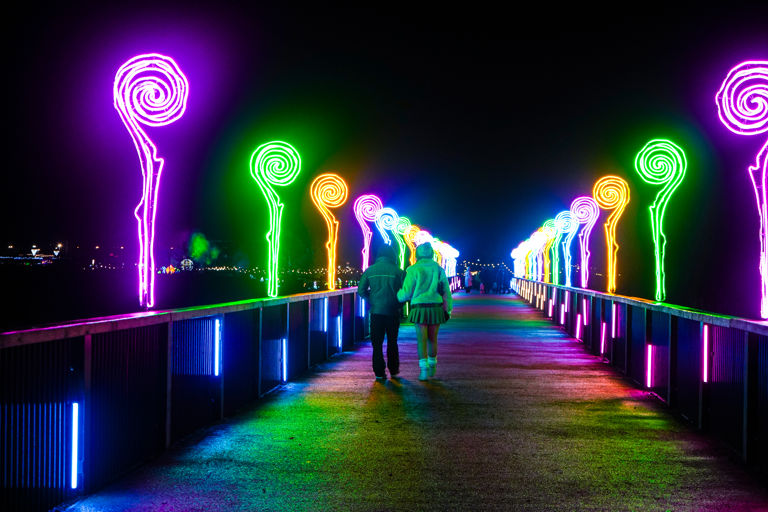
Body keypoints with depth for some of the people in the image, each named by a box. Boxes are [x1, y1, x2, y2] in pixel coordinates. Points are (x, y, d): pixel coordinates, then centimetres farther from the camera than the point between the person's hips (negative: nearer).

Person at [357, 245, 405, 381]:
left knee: (377, 343, 5)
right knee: (392, 342, 16)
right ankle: (393, 369, 22)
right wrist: (399, 302, 11)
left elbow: (361, 291, 1)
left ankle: (379, 372, 0)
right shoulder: (397, 271, -5)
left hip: (376, 311, 1)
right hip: (392, 312, 0)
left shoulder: (369, 270, 1)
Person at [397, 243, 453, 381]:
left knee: (421, 340, -2)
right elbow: (446, 291, 7)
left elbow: (406, 292, -2)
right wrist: (448, 309, 13)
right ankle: (432, 367, 29)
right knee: (433, 338, 17)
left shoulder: (414, 270, -4)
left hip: (420, 308, -3)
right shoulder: (438, 269, 7)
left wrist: (398, 296, 19)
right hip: (436, 308, 3)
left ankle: (424, 370, -11)